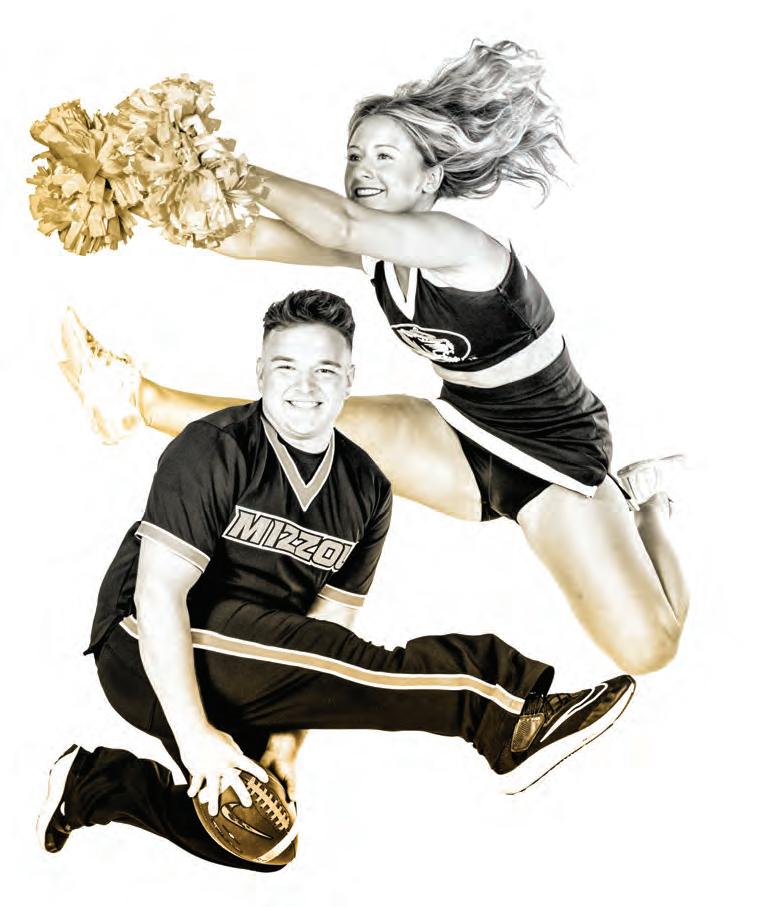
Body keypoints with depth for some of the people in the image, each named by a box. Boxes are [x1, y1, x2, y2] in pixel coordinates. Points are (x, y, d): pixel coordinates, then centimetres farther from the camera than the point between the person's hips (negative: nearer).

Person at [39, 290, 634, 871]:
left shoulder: (367, 492, 1)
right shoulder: (215, 449, -15)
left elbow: (327, 625, 2)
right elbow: (159, 592, -21)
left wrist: (287, 739, -8)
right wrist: (196, 736, -23)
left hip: (236, 676, 7)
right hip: (147, 655, -7)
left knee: (262, 843, 5)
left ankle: (95, 784, 14)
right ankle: (511, 725, -13)